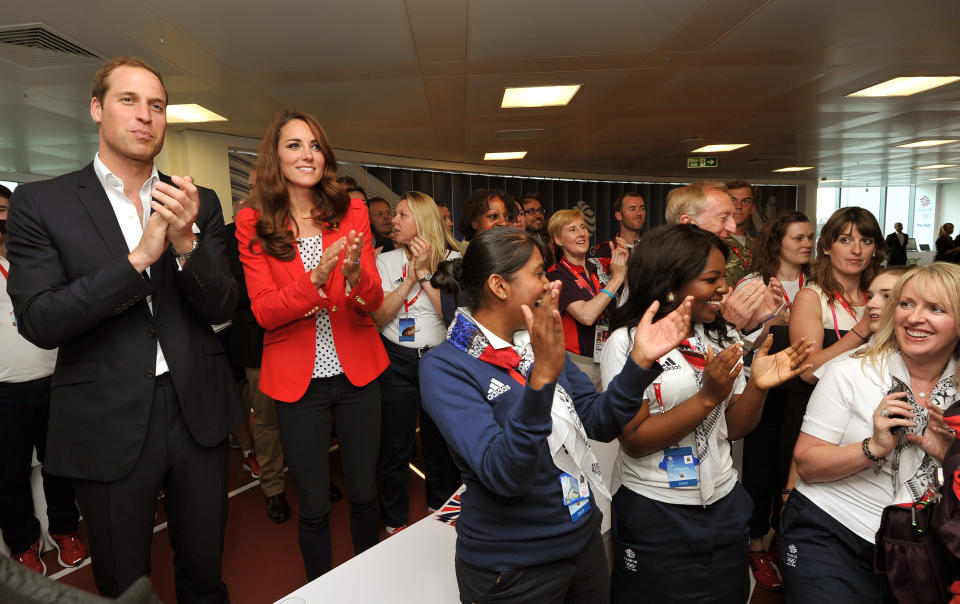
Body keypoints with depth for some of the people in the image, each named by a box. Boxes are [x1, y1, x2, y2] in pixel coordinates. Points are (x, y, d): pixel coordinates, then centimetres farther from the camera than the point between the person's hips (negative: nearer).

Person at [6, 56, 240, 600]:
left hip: (198, 412, 2)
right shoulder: (41, 203, -3)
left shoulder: (200, 202, 3)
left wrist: (186, 241, -20)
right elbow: (39, 323, -11)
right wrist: (139, 258, -22)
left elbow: (222, 308, -2)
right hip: (109, 426, -2)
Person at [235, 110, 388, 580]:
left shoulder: (351, 213, -1)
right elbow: (264, 312, -11)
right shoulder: (253, 224, -4)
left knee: (363, 493, 14)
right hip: (296, 379, -1)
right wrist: (317, 277, -28)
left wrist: (355, 275, -27)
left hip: (357, 372, 2)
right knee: (313, 506, 11)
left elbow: (372, 303, -4)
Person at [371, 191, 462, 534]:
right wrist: (412, 276, -15)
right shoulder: (386, 261, 1)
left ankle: (441, 510, 39)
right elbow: (379, 316, -10)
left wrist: (425, 272, -16)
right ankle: (395, 524, 27)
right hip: (397, 361, 0)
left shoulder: (451, 259, -1)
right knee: (394, 447, 7)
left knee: (440, 442, 14)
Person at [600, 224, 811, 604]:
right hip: (654, 512, -5)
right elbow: (634, 441, -18)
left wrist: (758, 386, -14)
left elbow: (734, 428, 4)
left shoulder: (723, 336, 2)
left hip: (723, 502, 6)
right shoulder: (628, 341, -15)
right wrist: (707, 397, -26)